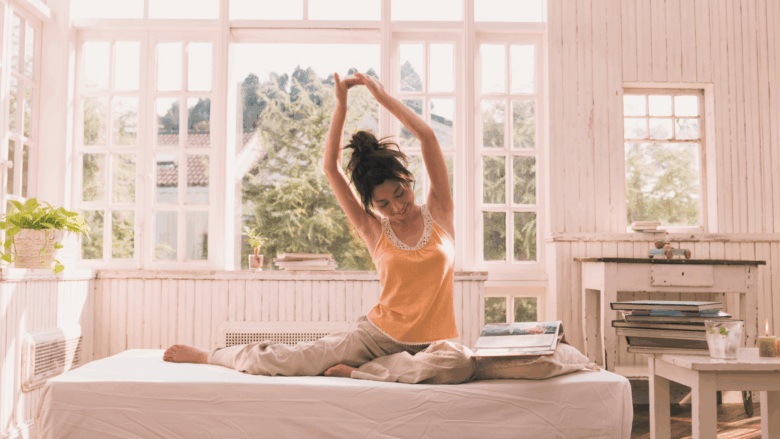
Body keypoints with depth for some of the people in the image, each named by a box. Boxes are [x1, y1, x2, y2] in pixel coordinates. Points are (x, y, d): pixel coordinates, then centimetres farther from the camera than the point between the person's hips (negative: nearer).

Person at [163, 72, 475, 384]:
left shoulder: (438, 213, 3)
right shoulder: (375, 231, 3)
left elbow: (427, 137, -4)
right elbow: (331, 167, -2)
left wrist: (382, 95, -2)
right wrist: (341, 105, -5)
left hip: (430, 343, 1)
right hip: (378, 334, 0)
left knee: (460, 363, -35)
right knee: (284, 359, -10)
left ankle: (356, 371, -20)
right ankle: (205, 355, 17)